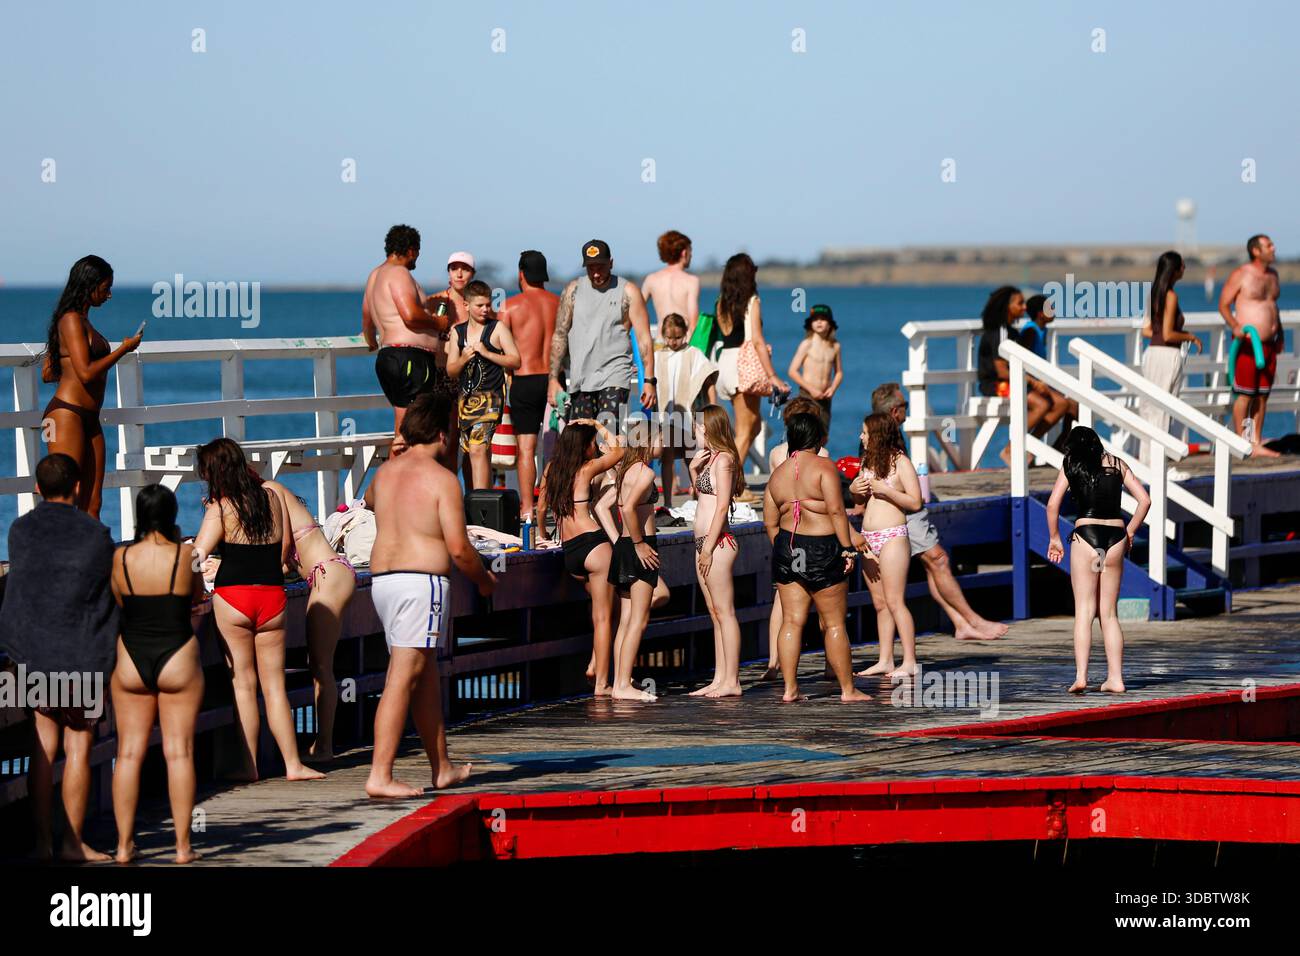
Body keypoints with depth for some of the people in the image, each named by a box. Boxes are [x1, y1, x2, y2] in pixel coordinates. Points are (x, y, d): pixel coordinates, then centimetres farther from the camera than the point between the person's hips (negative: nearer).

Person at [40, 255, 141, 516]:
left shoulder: (82, 320, 20)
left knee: (91, 506, 4)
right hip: (66, 414, -10)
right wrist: (124, 349, -9)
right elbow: (86, 373, -18)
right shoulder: (72, 320, -9)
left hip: (89, 419, 10)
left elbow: (47, 374, 22)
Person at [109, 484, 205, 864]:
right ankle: (183, 844, 1)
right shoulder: (185, 555, -9)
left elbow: (118, 601, 9)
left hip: (131, 660, 2)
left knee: (129, 752, 7)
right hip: (178, 658, -2)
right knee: (179, 751, 2)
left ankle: (124, 843, 6)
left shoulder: (121, 557, -5)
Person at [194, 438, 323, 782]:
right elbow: (285, 546, 16)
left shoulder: (221, 507, -7)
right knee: (274, 684, 8)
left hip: (232, 598, -4)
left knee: (243, 684, 3)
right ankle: (293, 763, 6)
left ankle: (249, 766, 4)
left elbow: (198, 554, -14)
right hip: (272, 596, 4)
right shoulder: (271, 497, 7)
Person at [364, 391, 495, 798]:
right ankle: (380, 776, -14)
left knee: (426, 674, 18)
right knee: (403, 678, -9)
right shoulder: (441, 478, -9)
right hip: (422, 580, -8)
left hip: (381, 577, 8)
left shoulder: (384, 473, 11)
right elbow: (458, 548, -12)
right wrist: (484, 579, 6)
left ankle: (442, 768, 27)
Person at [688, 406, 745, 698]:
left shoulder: (723, 459, -12)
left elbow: (722, 506, -17)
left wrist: (709, 548, -18)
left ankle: (731, 681, -7)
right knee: (716, 615, 10)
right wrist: (694, 470, 11)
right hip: (704, 543, 10)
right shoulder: (710, 458, 16)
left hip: (718, 542, -10)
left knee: (725, 612, -8)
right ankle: (719, 679, 13)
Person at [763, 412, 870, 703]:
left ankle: (790, 688, 4)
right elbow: (836, 510, -16)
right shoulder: (823, 467, -8)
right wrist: (847, 548, -13)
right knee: (834, 623, 2)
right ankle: (848, 689, 7)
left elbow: (770, 523, 10)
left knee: (791, 621, 7)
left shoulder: (777, 474, 10)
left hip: (786, 548, 6)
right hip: (822, 548, -6)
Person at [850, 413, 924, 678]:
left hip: (892, 537, -8)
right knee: (879, 603, 8)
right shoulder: (867, 460, 14)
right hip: (868, 538, 8)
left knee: (894, 601, -11)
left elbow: (915, 502, -11)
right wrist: (854, 490, 2)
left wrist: (885, 489, -18)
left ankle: (910, 662, -10)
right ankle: (885, 661, 10)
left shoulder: (900, 462, -7)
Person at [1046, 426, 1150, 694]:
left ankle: (1081, 675, -13)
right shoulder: (1116, 465, 13)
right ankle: (1115, 678, 6)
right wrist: (1129, 533, 16)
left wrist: (1054, 539, 10)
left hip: (1085, 535, -3)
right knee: (1109, 613, 10)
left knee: (1084, 611, -1)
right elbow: (1144, 499, 8)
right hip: (1115, 538, 3)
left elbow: (1053, 504, -1)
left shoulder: (1071, 466, 7)